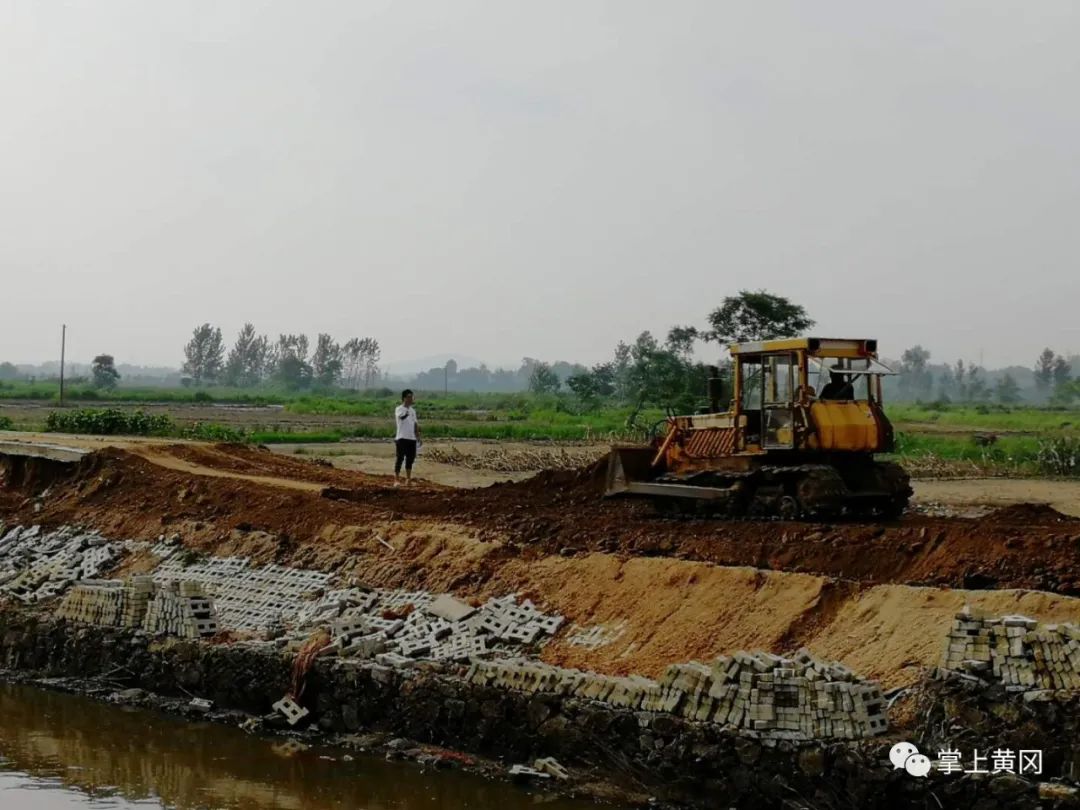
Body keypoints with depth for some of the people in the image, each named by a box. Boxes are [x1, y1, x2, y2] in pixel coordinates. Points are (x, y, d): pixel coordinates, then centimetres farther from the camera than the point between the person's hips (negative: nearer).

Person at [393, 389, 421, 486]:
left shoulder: (413, 410, 16)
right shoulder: (399, 409, -6)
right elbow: (401, 416, -30)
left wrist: (418, 437, 13)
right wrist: (406, 410, -51)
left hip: (412, 438, 6)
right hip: (401, 438, -6)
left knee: (410, 459, 8)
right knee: (399, 459, -6)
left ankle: (408, 479, 16)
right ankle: (396, 480, -3)